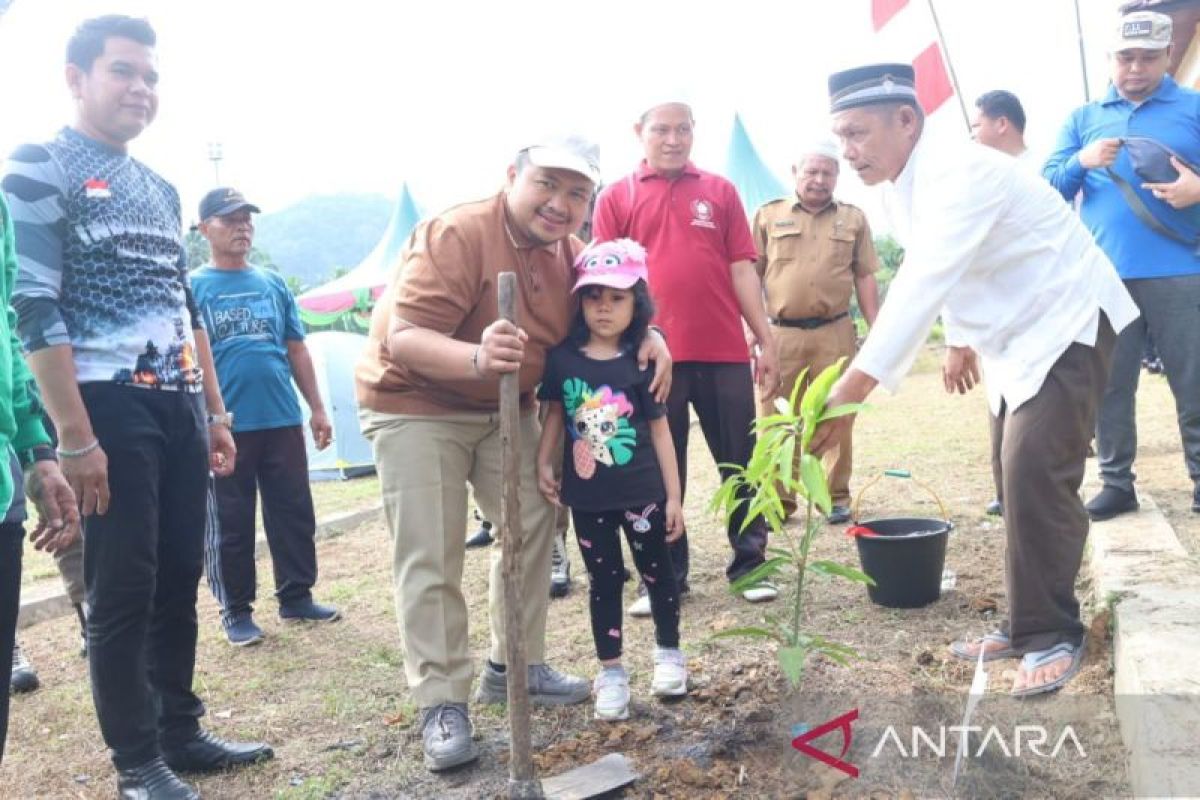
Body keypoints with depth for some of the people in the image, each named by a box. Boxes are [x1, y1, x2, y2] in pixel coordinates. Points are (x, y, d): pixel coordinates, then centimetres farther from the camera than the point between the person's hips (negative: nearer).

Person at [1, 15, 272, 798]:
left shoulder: (160, 188, 18)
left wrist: (215, 411, 16)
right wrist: (75, 439, -18)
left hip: (178, 408, 7)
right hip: (109, 407, -7)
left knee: (179, 580, 11)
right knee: (124, 590, 0)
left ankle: (182, 733, 25)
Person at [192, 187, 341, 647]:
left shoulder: (274, 284, 13)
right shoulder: (192, 288, 1)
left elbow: (297, 351, 16)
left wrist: (317, 410, 12)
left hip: (283, 421, 4)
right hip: (225, 428, -3)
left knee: (294, 513, 8)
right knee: (230, 525, 4)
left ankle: (296, 598, 22)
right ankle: (236, 612, 17)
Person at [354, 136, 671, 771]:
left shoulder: (571, 252, -3)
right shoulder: (456, 234, -26)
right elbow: (403, 338, -34)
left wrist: (649, 337, -13)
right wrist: (478, 358, -53)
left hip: (506, 406, 7)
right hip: (415, 403, -7)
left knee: (534, 526, 7)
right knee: (429, 557, -7)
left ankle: (513, 667, 23)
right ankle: (441, 704, 3)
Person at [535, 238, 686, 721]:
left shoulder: (641, 362, -7)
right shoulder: (562, 358, -3)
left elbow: (659, 429, -3)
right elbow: (555, 413, 9)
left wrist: (674, 496, -3)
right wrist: (544, 463, 0)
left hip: (641, 491, -1)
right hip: (587, 496, 1)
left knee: (656, 571, 15)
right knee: (603, 581, 12)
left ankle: (668, 653, 36)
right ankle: (611, 672, 23)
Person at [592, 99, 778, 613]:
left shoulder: (721, 191, 11)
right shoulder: (615, 198, 7)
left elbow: (741, 268, 8)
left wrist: (766, 341, 4)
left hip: (725, 352, 2)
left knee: (741, 461, 8)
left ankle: (749, 564, 22)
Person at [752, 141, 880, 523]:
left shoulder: (853, 219, 11)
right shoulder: (768, 216, 8)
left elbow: (865, 278, 11)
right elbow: (751, 275, 6)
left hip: (834, 333, 1)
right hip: (780, 334, -1)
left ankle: (835, 497, 17)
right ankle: (778, 499, 12)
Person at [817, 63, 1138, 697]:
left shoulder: (958, 174, -29)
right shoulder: (900, 191, 1)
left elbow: (922, 285, -42)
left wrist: (852, 389, -49)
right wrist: (962, 341, 25)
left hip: (1068, 325, -10)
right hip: (1016, 338, 10)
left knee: (1034, 473, -17)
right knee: (1022, 477, 12)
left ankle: (1049, 635, -3)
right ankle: (1028, 624, 22)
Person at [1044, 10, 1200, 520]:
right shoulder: (1082, 118, 15)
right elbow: (1048, 186, 10)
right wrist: (1082, 162, -10)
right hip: (1103, 278, 2)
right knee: (1108, 384, 5)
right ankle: (1117, 483, 13)